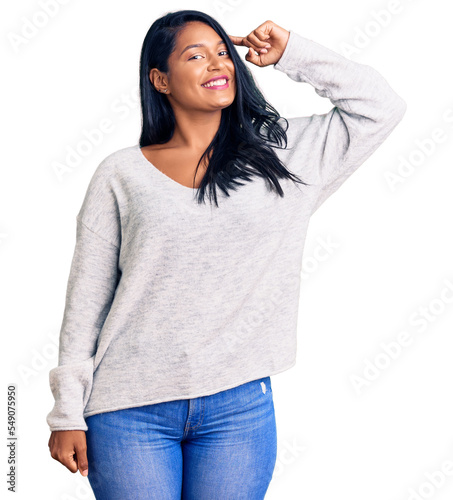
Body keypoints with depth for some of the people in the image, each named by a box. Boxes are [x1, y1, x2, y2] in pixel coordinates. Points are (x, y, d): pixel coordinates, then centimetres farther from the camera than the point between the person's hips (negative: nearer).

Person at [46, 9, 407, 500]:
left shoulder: (280, 152, 7)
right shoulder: (121, 174, 3)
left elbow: (381, 106, 5)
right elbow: (86, 298, 3)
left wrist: (291, 53, 5)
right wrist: (68, 413, 1)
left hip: (238, 406, 1)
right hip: (130, 410, -1)